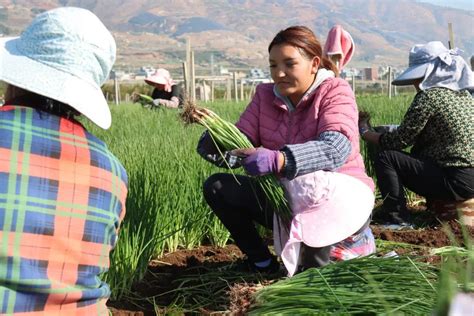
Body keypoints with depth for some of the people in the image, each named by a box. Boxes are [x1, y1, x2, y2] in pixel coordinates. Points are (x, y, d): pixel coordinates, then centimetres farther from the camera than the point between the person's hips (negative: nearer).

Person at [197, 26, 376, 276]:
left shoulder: (335, 92, -13)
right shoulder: (265, 94, 4)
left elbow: (335, 148, -31)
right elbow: (241, 140, -7)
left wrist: (277, 160, -48)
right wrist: (215, 142, -33)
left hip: (338, 201, -5)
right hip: (284, 198, 5)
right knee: (216, 187, -8)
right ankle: (262, 263, 4)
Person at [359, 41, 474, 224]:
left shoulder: (428, 96, -13)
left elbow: (400, 140, -10)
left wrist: (366, 133, 5)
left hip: (456, 182, -9)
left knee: (385, 158, -6)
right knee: (415, 154, 30)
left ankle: (395, 216, -7)